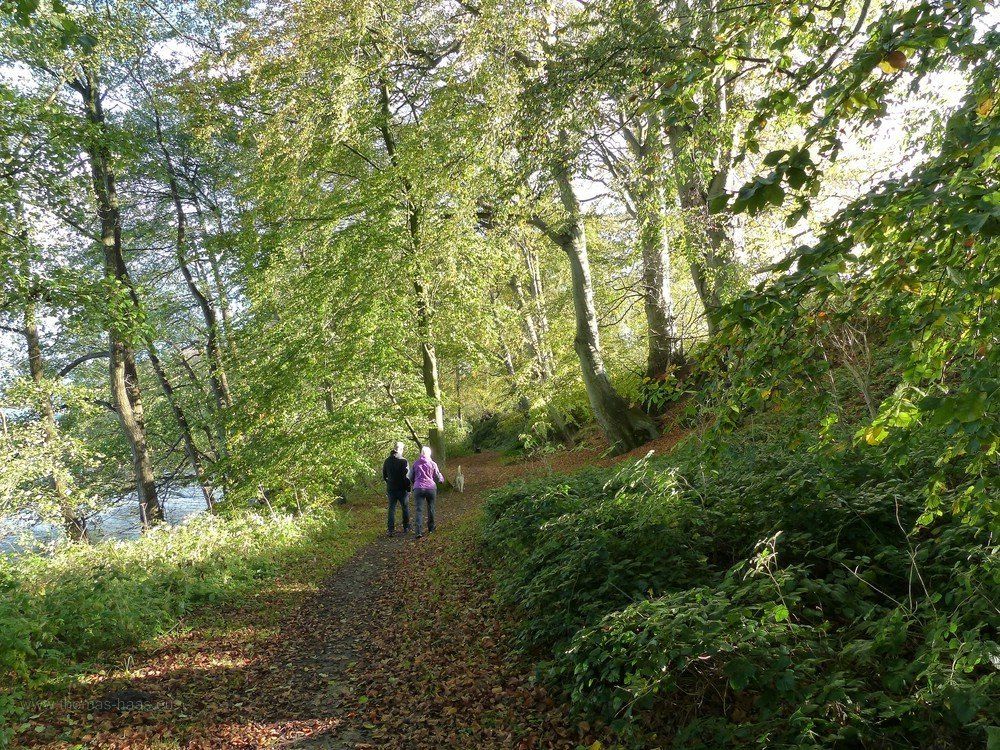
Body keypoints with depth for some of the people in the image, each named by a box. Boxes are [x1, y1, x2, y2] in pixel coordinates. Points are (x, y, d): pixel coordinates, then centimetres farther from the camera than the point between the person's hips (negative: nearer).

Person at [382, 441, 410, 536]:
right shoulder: (404, 461, -15)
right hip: (402, 489, -4)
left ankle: (391, 530, 3)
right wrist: (408, 489, -8)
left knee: (391, 509, 8)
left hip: (391, 489, 4)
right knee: (405, 507, 14)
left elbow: (384, 475, 10)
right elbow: (406, 477, -16)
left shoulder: (387, 461, 1)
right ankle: (406, 527, 25)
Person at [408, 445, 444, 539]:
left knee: (419, 510, -4)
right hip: (431, 488, 0)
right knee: (431, 508, 18)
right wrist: (442, 479, 33)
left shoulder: (415, 463, 7)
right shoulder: (432, 464, 3)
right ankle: (431, 528, 28)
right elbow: (438, 476, 10)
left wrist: (413, 484, 35)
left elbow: (410, 477, 15)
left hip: (418, 488, 0)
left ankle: (419, 531, -17)